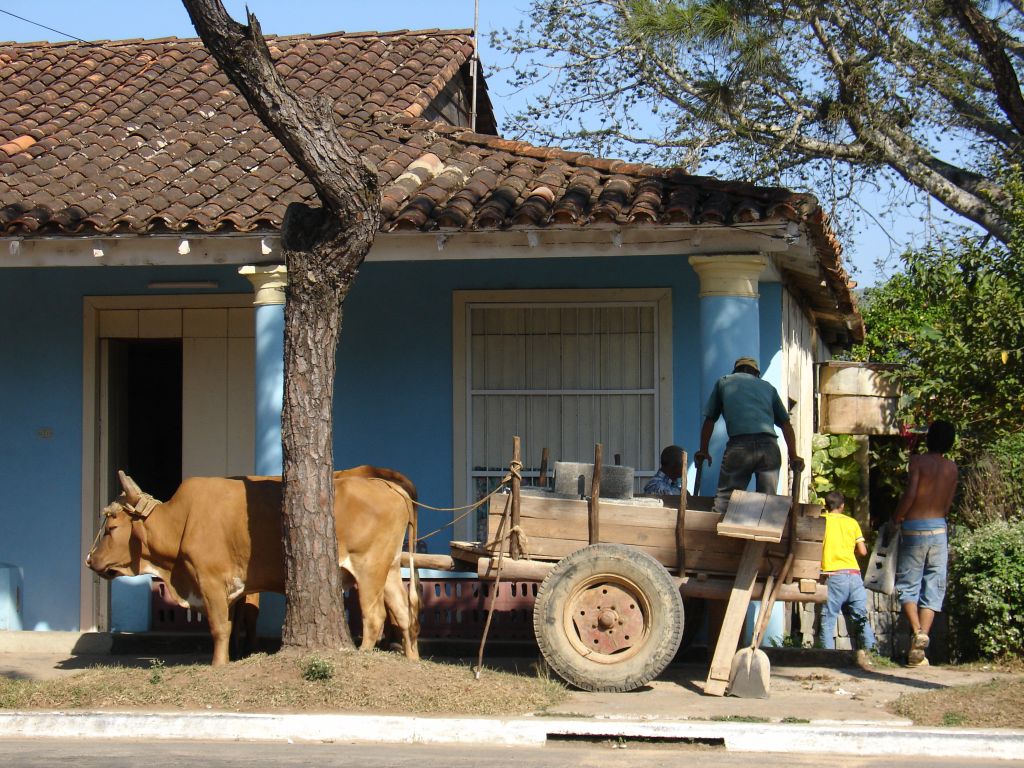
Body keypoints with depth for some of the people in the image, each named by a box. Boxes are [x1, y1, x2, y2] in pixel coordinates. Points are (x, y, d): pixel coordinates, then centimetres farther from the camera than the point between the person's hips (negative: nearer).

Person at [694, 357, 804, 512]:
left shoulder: (724, 382, 24)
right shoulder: (768, 387, 27)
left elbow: (709, 420, 25)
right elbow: (786, 423, 23)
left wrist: (703, 451, 32)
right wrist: (793, 457, 25)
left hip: (739, 444, -2)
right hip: (769, 445, 2)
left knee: (724, 500, -1)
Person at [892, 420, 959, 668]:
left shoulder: (918, 461, -8)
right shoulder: (952, 468, 6)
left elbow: (910, 494, -18)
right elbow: (947, 505, 9)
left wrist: (896, 518, -5)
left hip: (914, 529, -3)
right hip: (938, 529, 3)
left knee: (907, 586, 6)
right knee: (933, 589, 6)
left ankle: (917, 632, -18)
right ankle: (919, 648, -4)